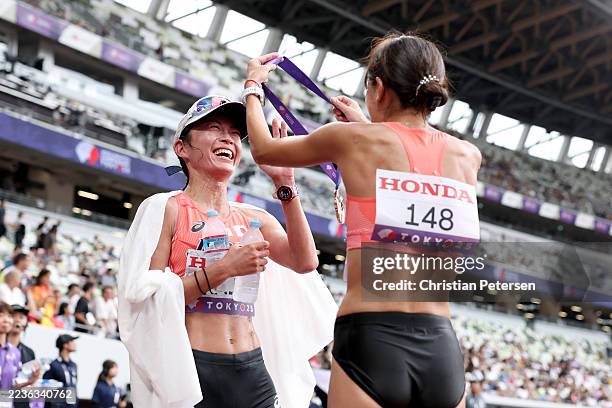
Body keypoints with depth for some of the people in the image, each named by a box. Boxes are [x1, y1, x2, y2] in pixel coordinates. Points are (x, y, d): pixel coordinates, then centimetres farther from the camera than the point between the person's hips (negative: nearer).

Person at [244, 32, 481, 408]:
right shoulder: (468, 156, 9)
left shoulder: (355, 139, -1)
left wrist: (253, 86, 35)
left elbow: (264, 150, 18)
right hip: (442, 348, 4)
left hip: (371, 339, -4)